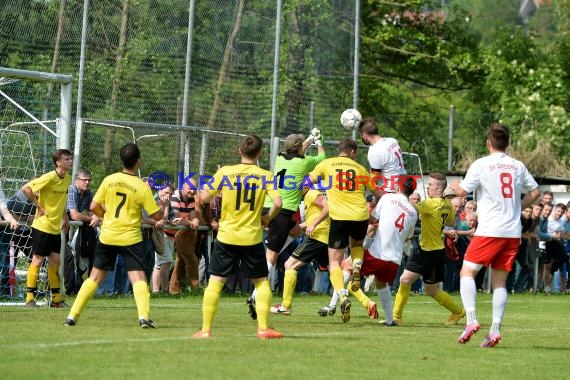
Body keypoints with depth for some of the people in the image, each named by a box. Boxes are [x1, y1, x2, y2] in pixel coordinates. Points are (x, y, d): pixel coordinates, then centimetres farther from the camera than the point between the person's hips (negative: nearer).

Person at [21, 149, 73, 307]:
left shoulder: (68, 179, 7)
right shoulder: (50, 177, -17)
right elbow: (26, 188, -19)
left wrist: (64, 217, 17)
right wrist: (39, 206, -16)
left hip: (55, 227, 7)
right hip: (42, 227, -7)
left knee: (55, 261, 9)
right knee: (37, 260, -4)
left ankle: (56, 299, 15)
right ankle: (30, 298, 1)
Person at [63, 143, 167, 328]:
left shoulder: (109, 180, -2)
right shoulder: (142, 187, -9)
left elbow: (94, 207, 1)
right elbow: (156, 216, -5)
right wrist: (162, 206, 17)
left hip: (107, 236, 3)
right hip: (130, 238, -3)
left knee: (95, 277, 11)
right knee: (138, 278, -2)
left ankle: (72, 316, 10)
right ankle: (144, 316, -20)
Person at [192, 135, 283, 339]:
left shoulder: (225, 172, -3)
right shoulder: (266, 176, -3)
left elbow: (203, 198, -3)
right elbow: (277, 203, -14)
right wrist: (267, 218, 4)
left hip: (226, 237, 0)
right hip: (252, 237, 0)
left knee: (215, 281, 5)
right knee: (262, 282, 13)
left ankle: (206, 329, 3)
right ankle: (263, 328, 7)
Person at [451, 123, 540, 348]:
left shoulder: (481, 165, -5)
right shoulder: (518, 166, 9)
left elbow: (462, 191, -7)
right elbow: (535, 192, 14)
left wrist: (455, 185, 15)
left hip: (489, 231, -5)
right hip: (513, 232, 5)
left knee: (467, 272, 3)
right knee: (500, 281, 9)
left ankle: (471, 320, -13)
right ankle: (495, 330, 1)